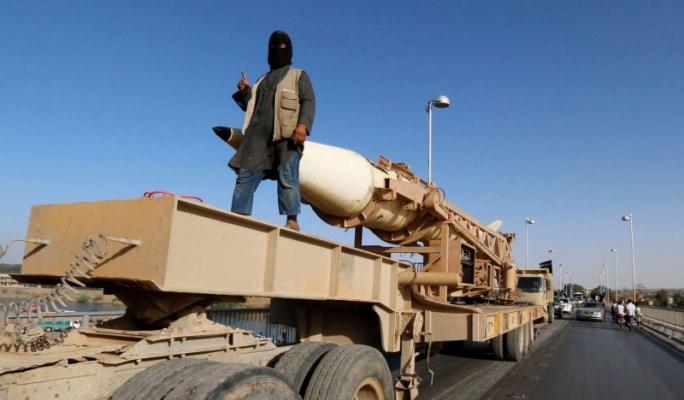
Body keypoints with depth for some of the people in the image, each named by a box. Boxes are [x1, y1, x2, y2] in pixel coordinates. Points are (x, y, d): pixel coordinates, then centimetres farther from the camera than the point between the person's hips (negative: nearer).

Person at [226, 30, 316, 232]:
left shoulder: (298, 76, 17)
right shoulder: (263, 80, 32)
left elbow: (308, 101, 1)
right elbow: (252, 106, 32)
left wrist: (303, 124, -18)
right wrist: (245, 93, 10)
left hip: (286, 136, -5)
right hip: (259, 137, 5)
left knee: (287, 178, -13)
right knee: (245, 176, -5)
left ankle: (292, 221, -15)